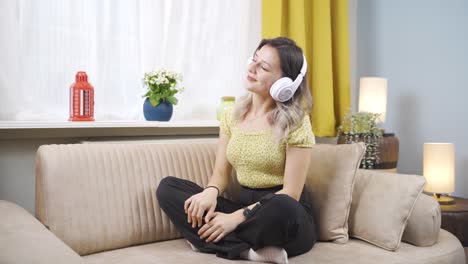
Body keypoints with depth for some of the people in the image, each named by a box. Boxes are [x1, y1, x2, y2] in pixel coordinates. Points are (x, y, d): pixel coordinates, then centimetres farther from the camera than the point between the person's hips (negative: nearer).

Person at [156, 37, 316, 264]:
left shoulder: (295, 122, -11)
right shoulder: (232, 116, 6)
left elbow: (290, 194, -15)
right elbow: (221, 173, 6)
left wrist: (236, 218, -22)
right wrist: (210, 192, -18)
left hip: (285, 218, -5)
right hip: (245, 207, 6)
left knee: (282, 207, -41)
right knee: (168, 187, -10)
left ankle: (213, 240, -15)